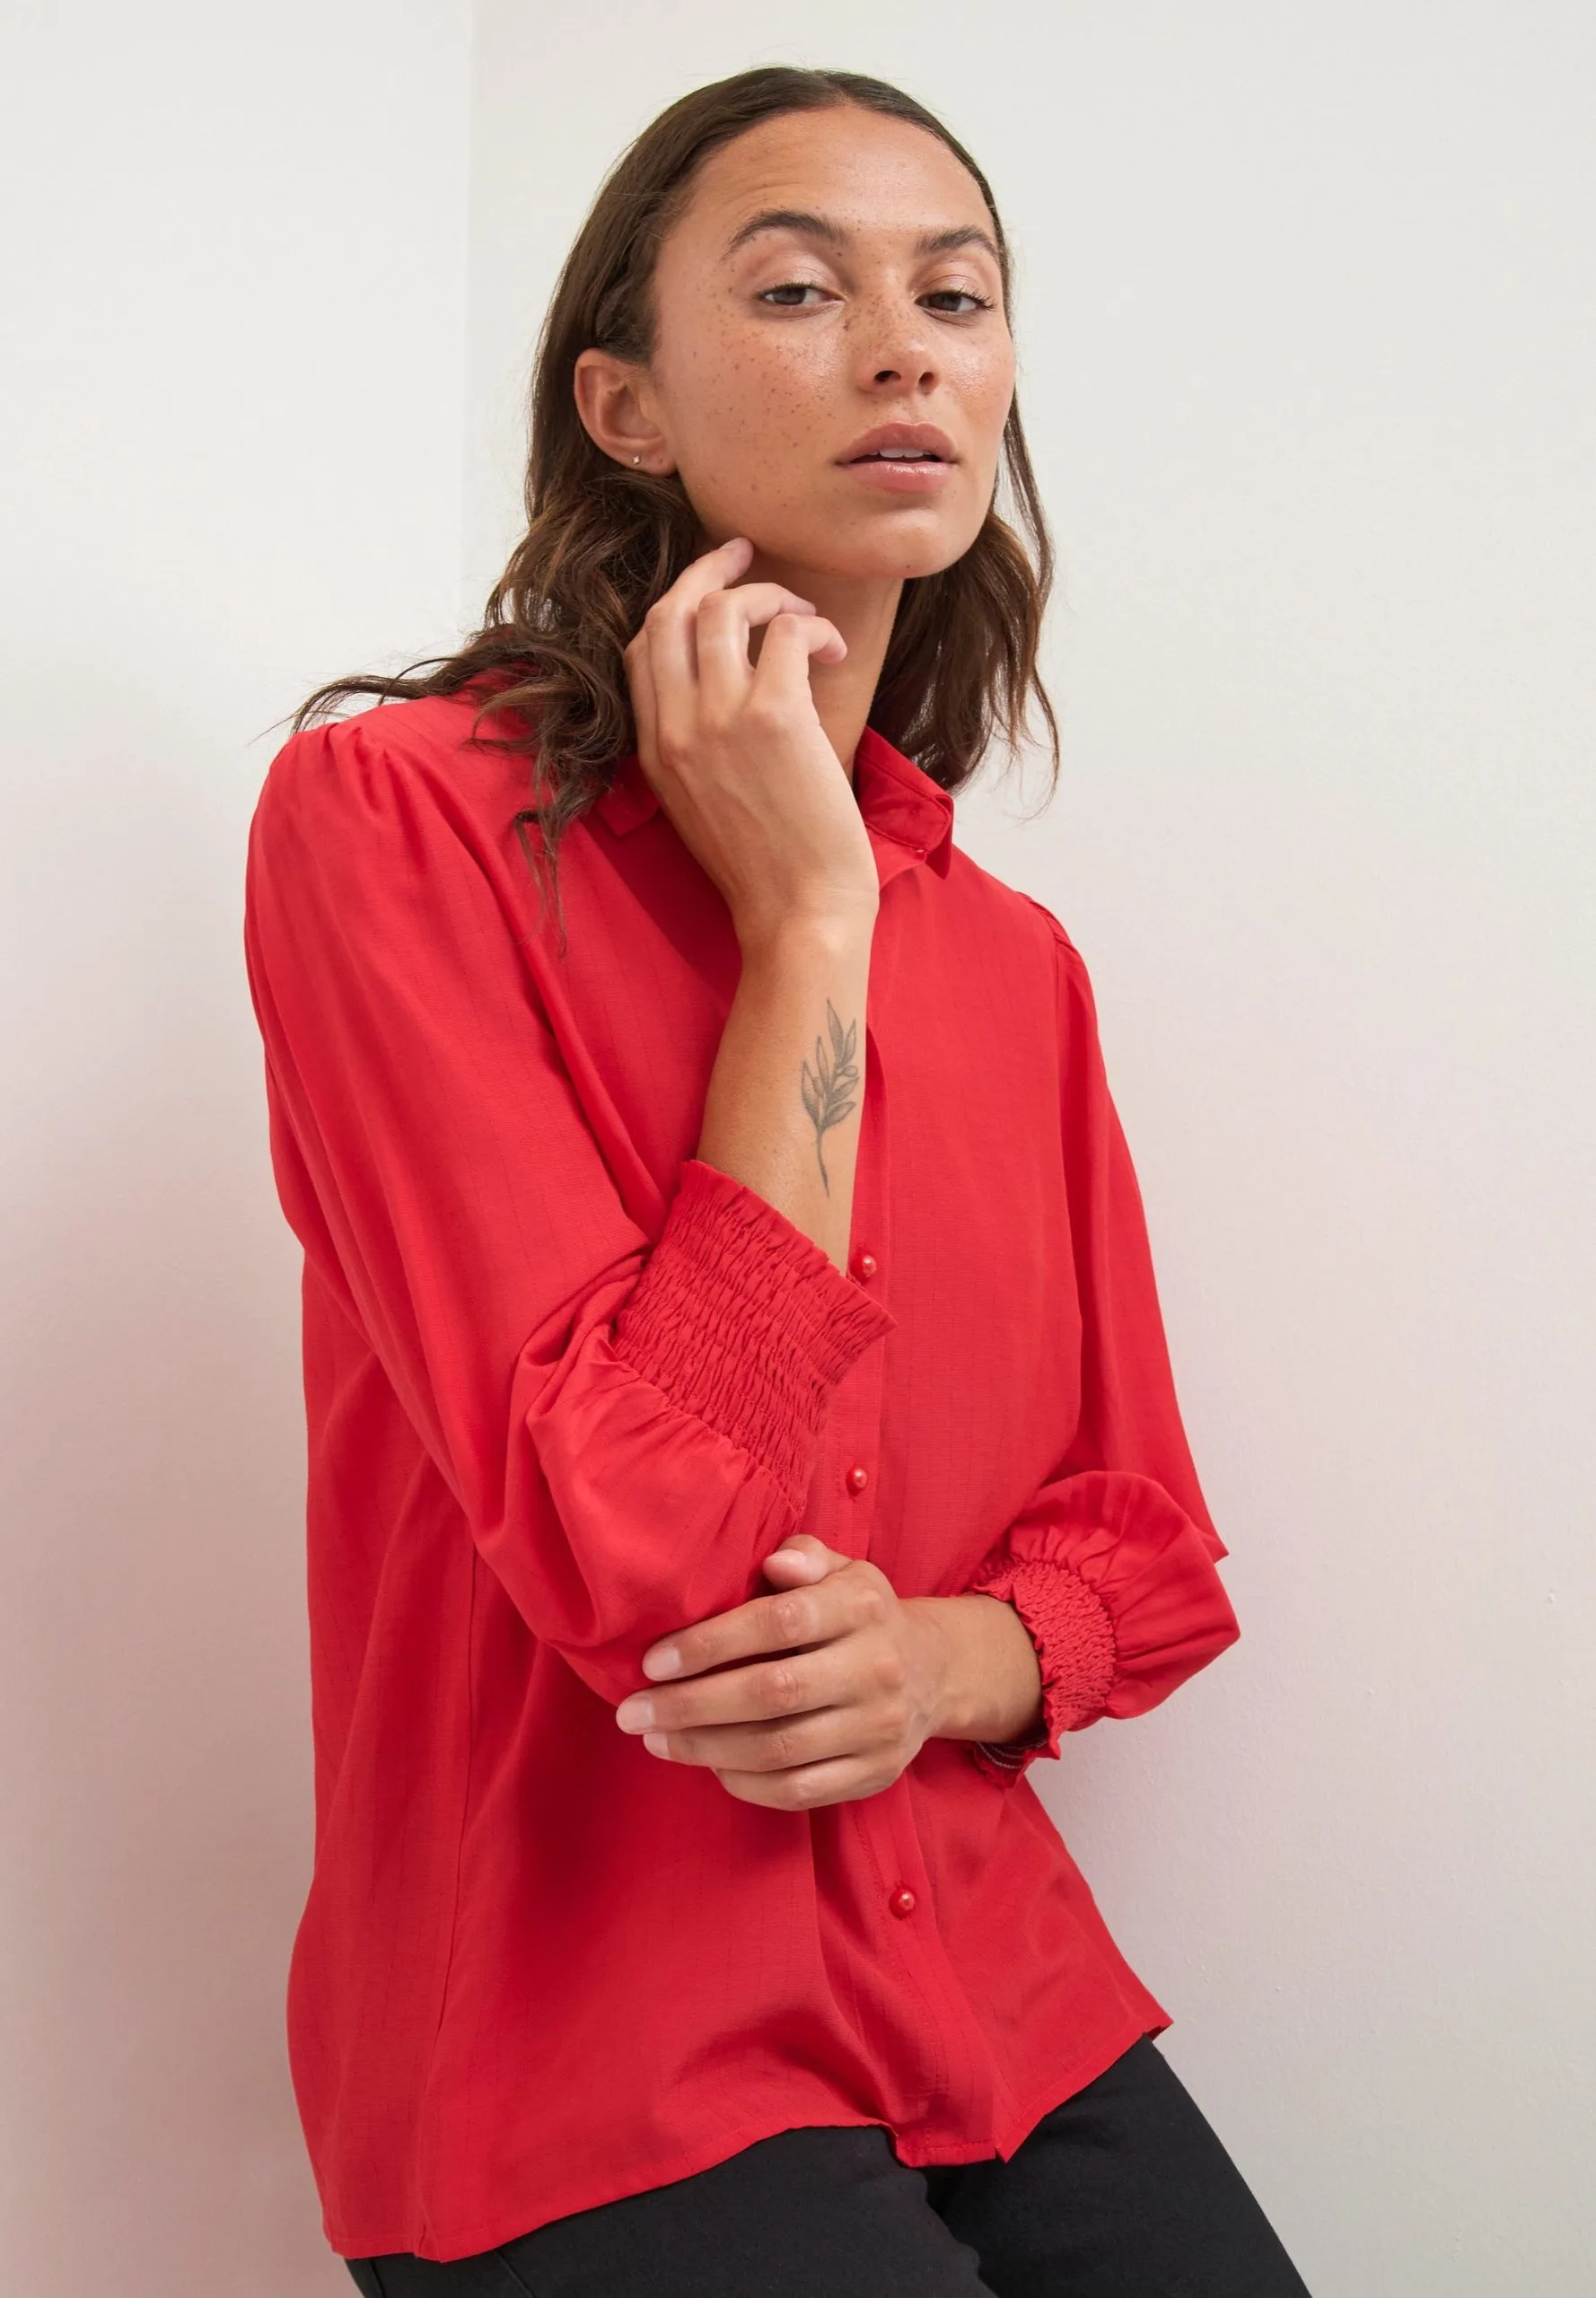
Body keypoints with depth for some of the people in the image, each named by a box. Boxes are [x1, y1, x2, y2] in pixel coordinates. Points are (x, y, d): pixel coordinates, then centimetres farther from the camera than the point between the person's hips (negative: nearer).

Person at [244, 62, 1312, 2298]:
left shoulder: (1017, 959, 5)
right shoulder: (391, 813, -14)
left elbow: (1142, 1541, 11)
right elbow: (646, 1565, -22)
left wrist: (951, 1657, -12)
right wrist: (805, 918, -18)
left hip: (1002, 2000, 6)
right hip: (585, 2069, -5)